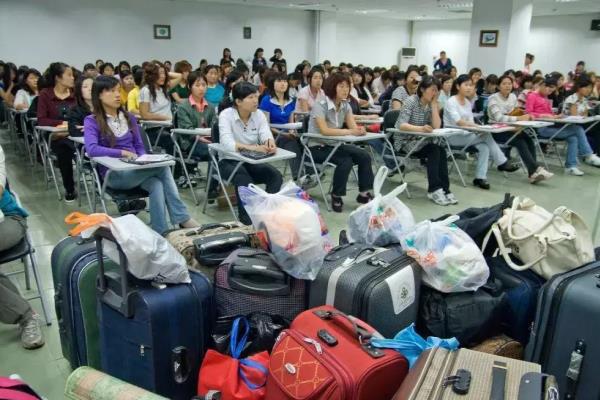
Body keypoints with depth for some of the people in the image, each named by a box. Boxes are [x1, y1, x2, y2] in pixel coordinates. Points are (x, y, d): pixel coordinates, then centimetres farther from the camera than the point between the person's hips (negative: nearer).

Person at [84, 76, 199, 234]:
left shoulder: (129, 117, 13)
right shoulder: (91, 121, -3)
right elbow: (92, 149, -20)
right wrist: (123, 153, -24)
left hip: (136, 170, 5)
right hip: (114, 174, -5)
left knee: (157, 185, -30)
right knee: (162, 166, -26)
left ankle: (161, 233, -27)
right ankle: (182, 218, -23)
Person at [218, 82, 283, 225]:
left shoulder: (259, 115, -1)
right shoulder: (226, 115, -14)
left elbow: (266, 135, -16)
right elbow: (227, 143, -30)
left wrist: (270, 143, -42)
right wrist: (253, 147, -46)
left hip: (252, 161, 4)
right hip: (229, 161, -4)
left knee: (276, 175, -20)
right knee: (243, 178, -35)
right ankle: (248, 218, -28)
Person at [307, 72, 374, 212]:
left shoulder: (346, 106, 3)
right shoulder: (320, 105, -18)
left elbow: (353, 126, -7)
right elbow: (324, 130, -31)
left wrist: (360, 130, -32)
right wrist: (350, 132, -38)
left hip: (335, 145, 7)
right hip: (318, 147, -6)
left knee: (365, 156, -12)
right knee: (346, 161, -29)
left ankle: (364, 193, -2)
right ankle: (336, 196, -12)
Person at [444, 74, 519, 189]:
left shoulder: (468, 102, 13)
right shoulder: (451, 101, -11)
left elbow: (470, 122, 4)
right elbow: (458, 122, -24)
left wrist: (475, 126, -20)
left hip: (465, 135, 7)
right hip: (452, 136, -7)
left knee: (484, 147, -19)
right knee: (486, 135, -19)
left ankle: (480, 177, -16)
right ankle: (502, 162, -7)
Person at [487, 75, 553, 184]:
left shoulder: (513, 96, 9)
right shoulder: (493, 98, -12)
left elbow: (515, 113, 14)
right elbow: (499, 118, -26)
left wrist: (525, 117, -8)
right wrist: (519, 118, -32)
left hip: (509, 128, 6)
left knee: (529, 140, -20)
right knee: (520, 141, -28)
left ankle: (533, 173, -23)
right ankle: (536, 169, -30)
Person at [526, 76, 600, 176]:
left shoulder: (545, 97, 23)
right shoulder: (532, 96, -1)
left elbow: (548, 114, 21)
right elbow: (528, 114, -13)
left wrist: (555, 116, -1)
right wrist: (545, 115, -22)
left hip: (550, 125, 8)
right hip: (541, 128, -8)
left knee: (573, 137, -17)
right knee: (578, 129, -15)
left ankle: (571, 166, -16)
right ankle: (588, 155, -4)